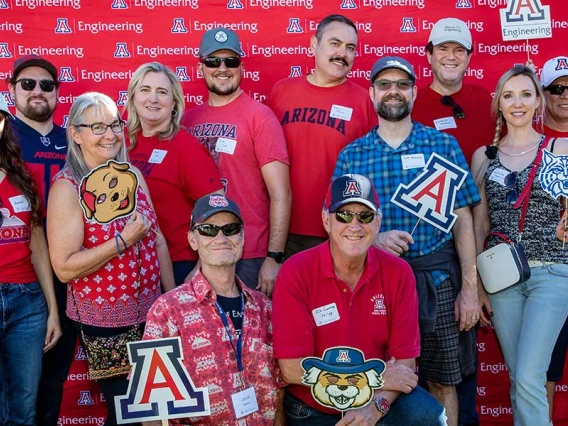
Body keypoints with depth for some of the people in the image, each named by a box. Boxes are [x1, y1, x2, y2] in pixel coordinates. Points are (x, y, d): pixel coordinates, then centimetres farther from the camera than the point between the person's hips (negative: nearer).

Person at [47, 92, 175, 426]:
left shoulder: (134, 176, 3)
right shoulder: (67, 186, -14)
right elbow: (65, 267, -19)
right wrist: (124, 240, -23)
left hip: (152, 312, 5)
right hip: (104, 321, -5)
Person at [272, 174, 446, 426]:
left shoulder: (398, 273, -7)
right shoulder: (296, 273, -15)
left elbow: (404, 361, -5)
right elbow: (292, 369, -18)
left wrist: (376, 406, -24)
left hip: (379, 403, 0)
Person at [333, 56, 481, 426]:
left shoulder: (443, 145, 3)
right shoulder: (351, 155, 4)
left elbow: (462, 219, 1)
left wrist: (470, 287, -4)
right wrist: (372, 238, -16)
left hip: (438, 278, 0)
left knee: (443, 382, 10)